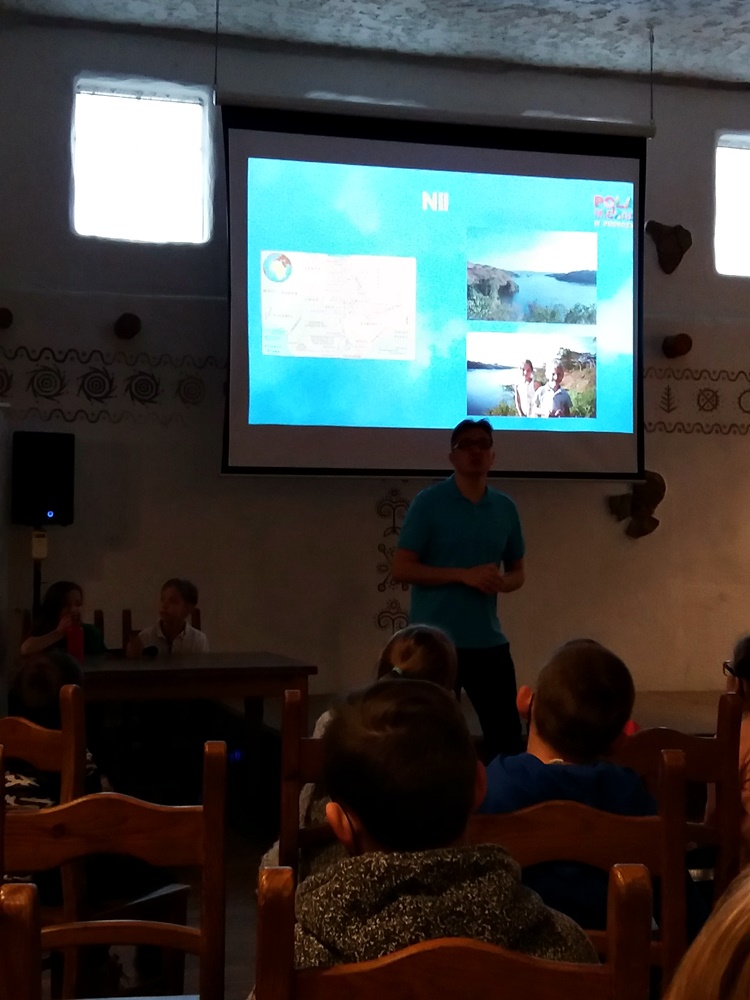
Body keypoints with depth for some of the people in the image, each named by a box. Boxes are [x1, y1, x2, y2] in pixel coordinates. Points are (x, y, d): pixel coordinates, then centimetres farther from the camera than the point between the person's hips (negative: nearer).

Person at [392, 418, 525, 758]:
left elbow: (517, 571, 17)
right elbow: (400, 569, -10)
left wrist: (503, 583, -7)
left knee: (507, 732, 7)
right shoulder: (429, 502, -6)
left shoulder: (506, 508, 7)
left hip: (489, 640, 4)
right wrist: (464, 575, -17)